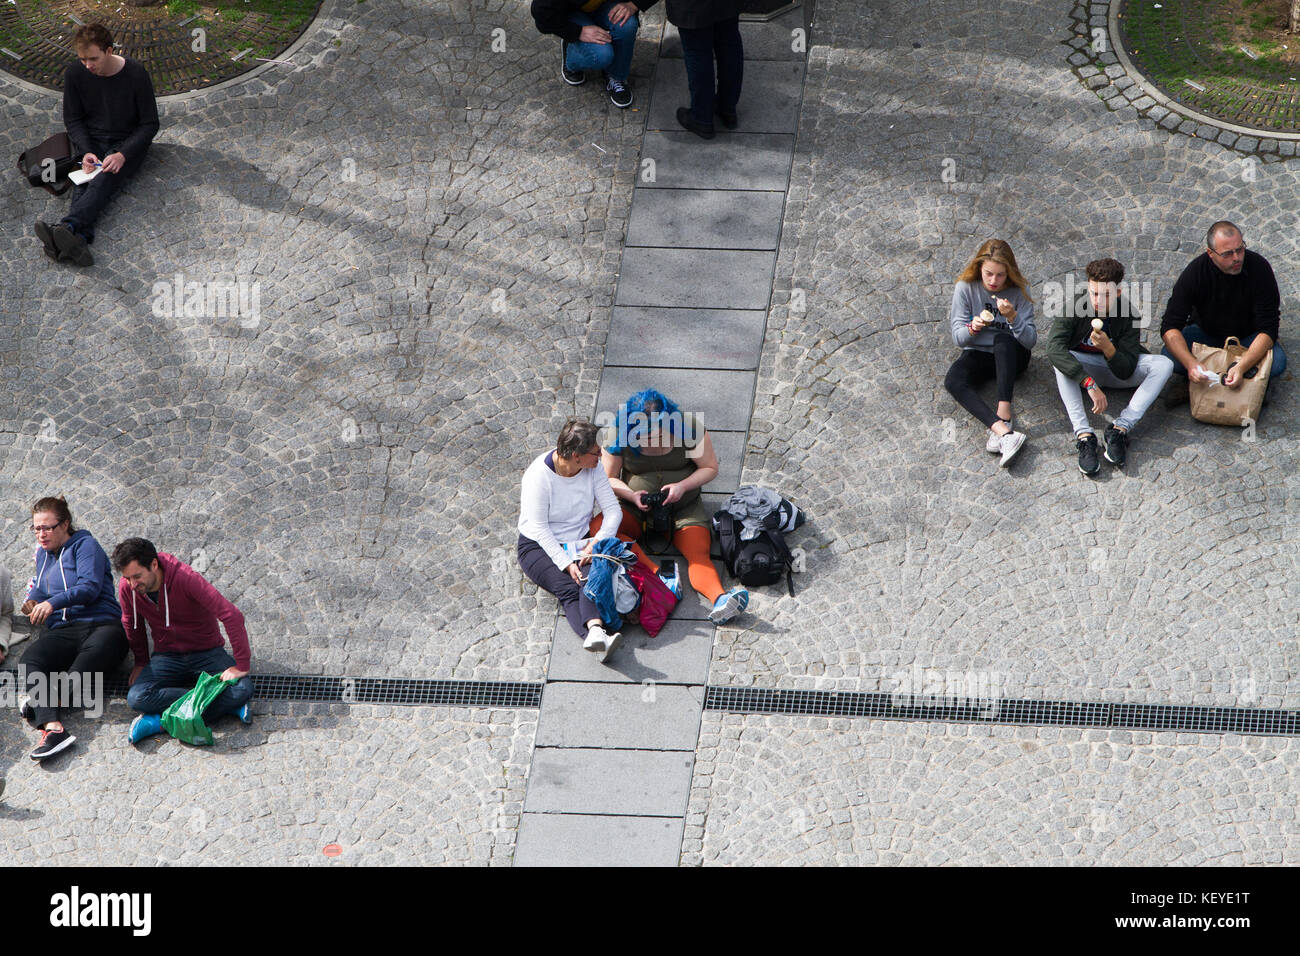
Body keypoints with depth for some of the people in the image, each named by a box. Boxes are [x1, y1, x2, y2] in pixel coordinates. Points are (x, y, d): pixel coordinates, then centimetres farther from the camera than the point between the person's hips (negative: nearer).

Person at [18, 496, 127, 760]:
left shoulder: (85, 545, 3)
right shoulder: (43, 554, 25)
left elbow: (90, 587, -10)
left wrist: (53, 603, -21)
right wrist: (32, 602, 11)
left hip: (100, 624, -4)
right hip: (61, 632, 4)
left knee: (97, 649, -42)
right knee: (30, 660, -30)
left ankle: (54, 697, -54)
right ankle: (52, 727, -51)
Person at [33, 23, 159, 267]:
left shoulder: (136, 75, -15)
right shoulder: (75, 74, -5)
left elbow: (150, 124, -9)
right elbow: (73, 119, 4)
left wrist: (123, 154, -23)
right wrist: (86, 151, -15)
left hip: (127, 143, -3)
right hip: (91, 140, 3)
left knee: (104, 180, -33)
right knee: (84, 181, -28)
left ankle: (67, 227, -60)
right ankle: (80, 239, -57)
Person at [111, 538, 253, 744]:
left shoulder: (185, 578, -25)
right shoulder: (127, 588, -12)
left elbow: (232, 615, -26)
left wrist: (241, 666, -25)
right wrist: (141, 662, 17)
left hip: (207, 652, -3)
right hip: (166, 656, 3)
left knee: (242, 690, -31)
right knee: (137, 699, -28)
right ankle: (226, 705, -25)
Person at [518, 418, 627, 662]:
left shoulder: (592, 468, -3)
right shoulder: (539, 475, -18)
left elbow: (612, 509, -1)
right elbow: (539, 528, -19)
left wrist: (597, 543, -19)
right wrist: (566, 564, -28)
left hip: (578, 543, 4)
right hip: (539, 546, -4)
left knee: (590, 582, -31)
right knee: (567, 588, -32)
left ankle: (595, 633, -59)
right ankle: (595, 637, -58)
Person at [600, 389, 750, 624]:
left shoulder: (689, 426, -13)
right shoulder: (620, 436, -10)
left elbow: (710, 468, -3)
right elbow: (608, 478, 0)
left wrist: (683, 486, -21)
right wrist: (631, 495, -20)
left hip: (684, 508, -1)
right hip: (635, 509, 1)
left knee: (698, 553, -29)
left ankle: (719, 599, -55)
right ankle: (657, 574, -45)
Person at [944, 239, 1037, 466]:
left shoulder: (1019, 291, -10)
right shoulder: (966, 288, -9)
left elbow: (1030, 341, -15)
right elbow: (958, 338, -11)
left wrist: (1013, 317, -33)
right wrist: (973, 327, -33)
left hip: (1011, 355, -1)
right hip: (977, 354, 1)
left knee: (1003, 339, -36)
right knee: (953, 381, -32)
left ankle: (1003, 415, -43)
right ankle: (1005, 432, -49)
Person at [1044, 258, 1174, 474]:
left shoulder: (1129, 315, -20)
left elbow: (1125, 372, -20)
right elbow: (1053, 347, -38)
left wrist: (1108, 348, -41)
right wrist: (1089, 383, -46)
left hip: (1117, 366, 1)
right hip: (1082, 367, -1)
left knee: (1164, 365, -23)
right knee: (1061, 361, -33)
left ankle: (1121, 428, -34)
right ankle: (1083, 435, -43)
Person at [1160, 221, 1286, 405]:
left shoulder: (1259, 268, -25)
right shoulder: (1195, 271, -23)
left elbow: (1268, 328, -25)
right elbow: (1170, 327, -25)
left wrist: (1242, 367, -40)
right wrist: (1191, 364, -43)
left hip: (1248, 336, 0)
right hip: (1206, 332, 0)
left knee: (1277, 362, -30)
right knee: (1168, 357, -28)